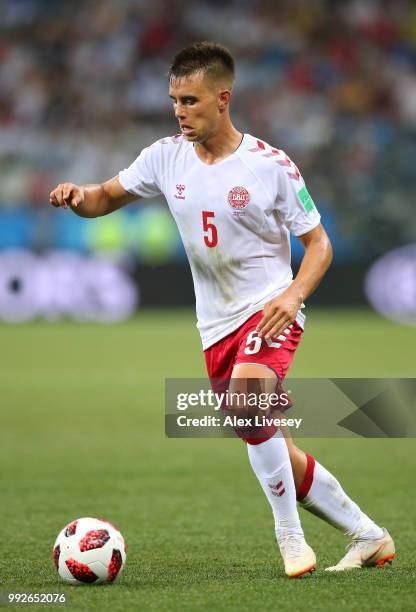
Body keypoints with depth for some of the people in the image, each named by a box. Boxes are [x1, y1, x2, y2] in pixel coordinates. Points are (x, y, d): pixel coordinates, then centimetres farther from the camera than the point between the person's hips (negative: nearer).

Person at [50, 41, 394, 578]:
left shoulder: (271, 166, -12)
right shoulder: (167, 157, 0)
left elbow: (318, 242, -5)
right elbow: (106, 198, 10)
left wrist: (294, 294, -23)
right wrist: (77, 196, -14)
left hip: (269, 310, -6)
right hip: (217, 324, 6)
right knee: (270, 450, 8)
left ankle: (291, 539, -18)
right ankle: (367, 536, 24)